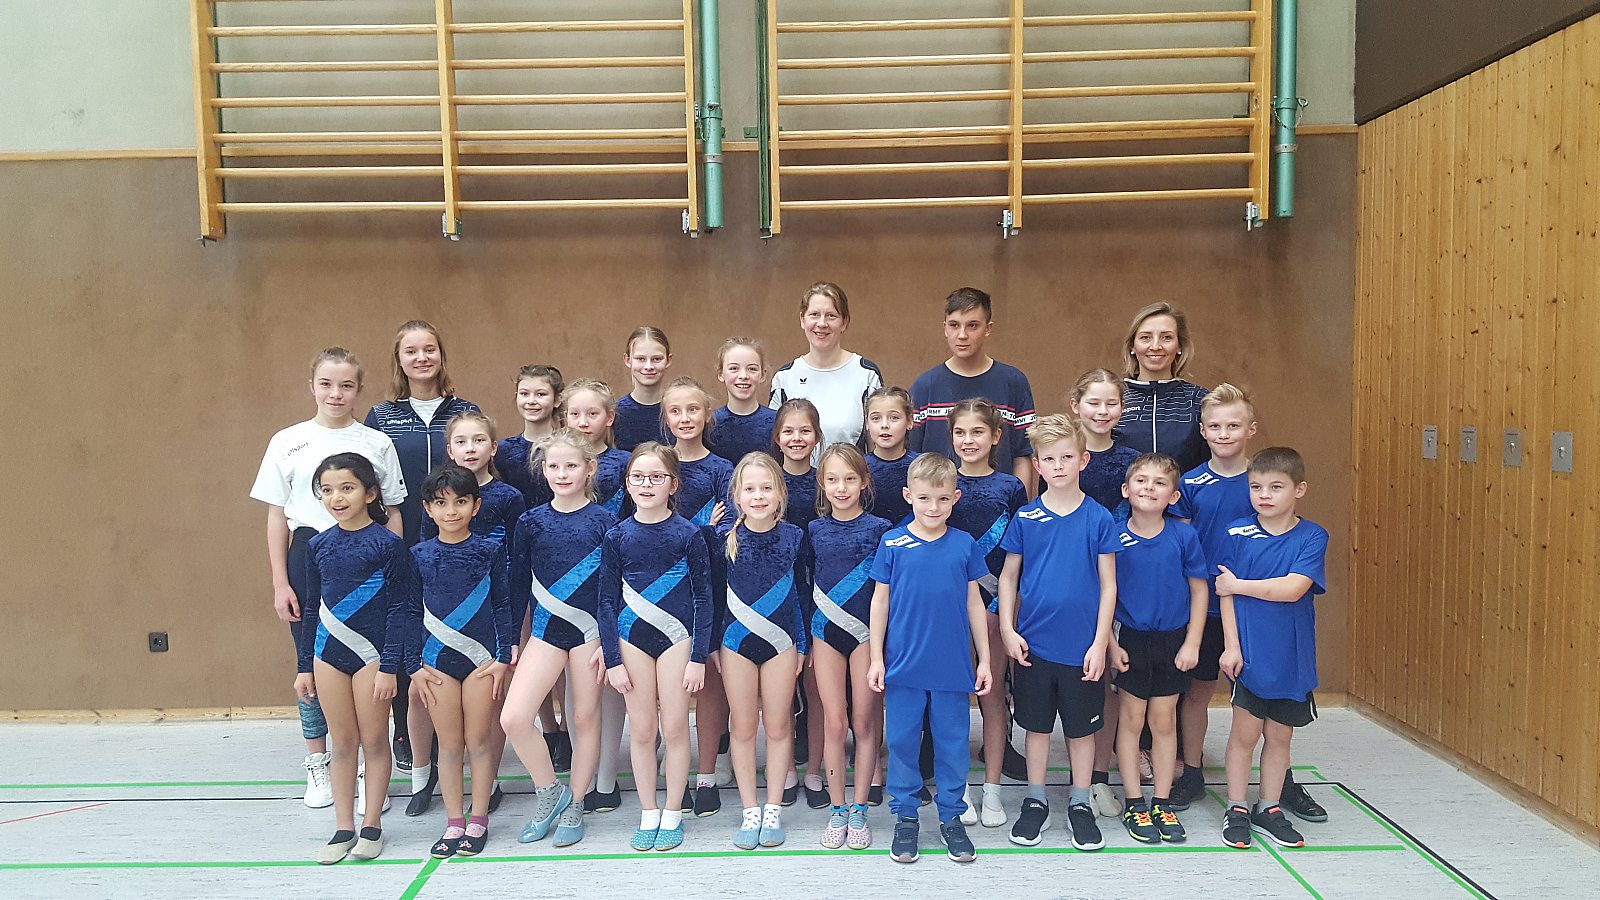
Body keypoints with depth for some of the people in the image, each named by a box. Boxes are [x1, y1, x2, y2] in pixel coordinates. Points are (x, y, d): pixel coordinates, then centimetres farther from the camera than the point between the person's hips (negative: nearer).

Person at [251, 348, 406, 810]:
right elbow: (276, 517, 5)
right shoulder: (288, 442, 4)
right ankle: (317, 766, 22)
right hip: (310, 558, 1)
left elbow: (392, 515, 7)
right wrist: (280, 583, 0)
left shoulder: (377, 443, 4)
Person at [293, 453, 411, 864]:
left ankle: (371, 826, 18)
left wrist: (389, 667, -13)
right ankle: (343, 829, 19)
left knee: (374, 740, 5)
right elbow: (311, 610, 12)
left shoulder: (387, 544, -9)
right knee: (342, 742, 11)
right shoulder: (319, 545, 6)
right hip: (328, 652, 4)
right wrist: (305, 666, 11)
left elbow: (398, 609, -9)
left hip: (370, 652, -4)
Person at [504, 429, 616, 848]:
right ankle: (549, 792, 12)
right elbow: (518, 585, 9)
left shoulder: (604, 520, -2)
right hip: (546, 629, 2)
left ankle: (574, 807, 24)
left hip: (590, 628, -2)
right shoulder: (530, 522, 5)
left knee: (585, 718, 6)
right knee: (513, 717, -10)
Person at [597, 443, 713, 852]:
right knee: (642, 730, 8)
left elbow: (703, 597, -4)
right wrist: (612, 660, -1)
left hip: (677, 636, -2)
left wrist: (698, 657, -7)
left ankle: (673, 815, 19)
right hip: (632, 638, 2)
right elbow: (607, 601, 3)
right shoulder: (617, 536, 0)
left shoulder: (688, 533, -6)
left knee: (675, 728, 3)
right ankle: (648, 815, 22)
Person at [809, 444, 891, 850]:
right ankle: (837, 809, 15)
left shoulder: (879, 529, -3)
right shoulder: (814, 530, 5)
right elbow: (807, 584, 11)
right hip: (825, 632, 2)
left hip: (866, 631, -2)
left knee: (864, 721, 4)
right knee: (834, 722, 3)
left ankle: (859, 809, 17)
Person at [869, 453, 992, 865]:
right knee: (902, 742, 8)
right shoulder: (892, 543, -2)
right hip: (903, 664, -1)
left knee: (953, 743, 10)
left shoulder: (964, 544, 1)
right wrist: (876, 658, 0)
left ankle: (951, 818, 25)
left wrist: (985, 659, 7)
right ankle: (905, 817, 24)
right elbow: (880, 602, 3)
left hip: (953, 666, 1)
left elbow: (974, 604, 7)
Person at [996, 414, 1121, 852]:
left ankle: (1080, 804, 28)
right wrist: (1007, 628, -5)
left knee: (1082, 727, 12)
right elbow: (1008, 577, 5)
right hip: (1034, 643, 1)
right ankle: (1035, 802, 28)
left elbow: (1108, 585, -2)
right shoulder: (1025, 517, -1)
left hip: (1082, 647, -1)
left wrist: (1100, 643, -7)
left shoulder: (1098, 518, -4)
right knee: (1037, 726, 12)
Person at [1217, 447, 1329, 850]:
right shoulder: (1237, 534, -4)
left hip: (1292, 655, 1)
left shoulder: (1312, 537, -4)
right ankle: (1236, 809, 17)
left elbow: (1293, 589, -18)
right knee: (1245, 732, 3)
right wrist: (1231, 646, -10)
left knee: (1280, 734, 12)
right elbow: (1226, 594, -5)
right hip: (1249, 651, -1)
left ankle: (1269, 809, 27)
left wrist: (1237, 584, -12)